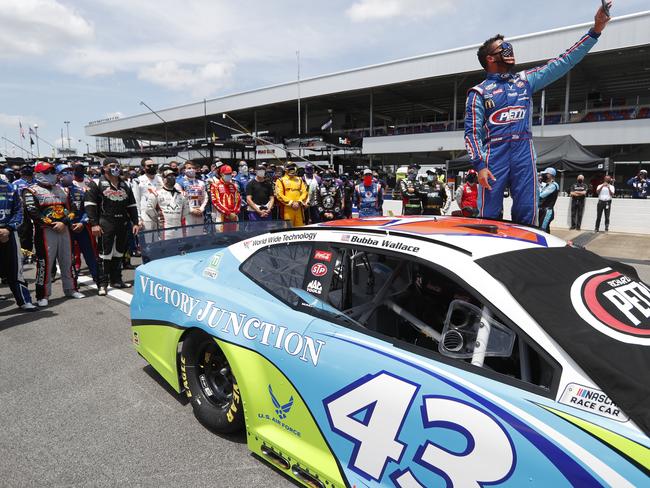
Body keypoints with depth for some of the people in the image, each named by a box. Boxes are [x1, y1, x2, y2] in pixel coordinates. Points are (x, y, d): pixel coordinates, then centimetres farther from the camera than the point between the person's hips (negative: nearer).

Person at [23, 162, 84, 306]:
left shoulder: (60, 189, 17)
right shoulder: (31, 191, -1)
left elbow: (69, 209, 11)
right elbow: (33, 213, -12)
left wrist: (63, 223, -7)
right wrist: (52, 224, -15)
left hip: (64, 229, 6)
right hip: (45, 231, -5)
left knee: (67, 261, 11)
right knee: (45, 263, -5)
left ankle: (70, 289, 22)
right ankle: (43, 295, 3)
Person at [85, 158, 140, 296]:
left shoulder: (124, 185, 16)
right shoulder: (97, 183, -2)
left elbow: (132, 205, 17)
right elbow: (90, 204, -8)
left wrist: (135, 222, 9)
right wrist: (94, 224, -15)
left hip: (122, 224, 6)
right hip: (105, 224, -6)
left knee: (118, 252, 13)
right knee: (105, 253, -5)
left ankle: (116, 280, 24)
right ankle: (103, 284, 2)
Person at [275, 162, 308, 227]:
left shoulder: (299, 180, 17)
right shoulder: (281, 180, 5)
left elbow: (305, 192, 9)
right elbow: (279, 195, -5)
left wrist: (299, 202, -7)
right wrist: (291, 203, -12)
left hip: (299, 209, 4)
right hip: (287, 210, -4)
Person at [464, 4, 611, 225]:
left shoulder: (525, 80, 19)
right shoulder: (479, 92, 5)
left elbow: (563, 62, 18)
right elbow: (472, 132, -2)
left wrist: (595, 30, 11)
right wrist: (479, 165, -14)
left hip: (524, 152, 4)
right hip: (494, 154, -4)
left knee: (527, 215, 1)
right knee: (489, 217, -6)